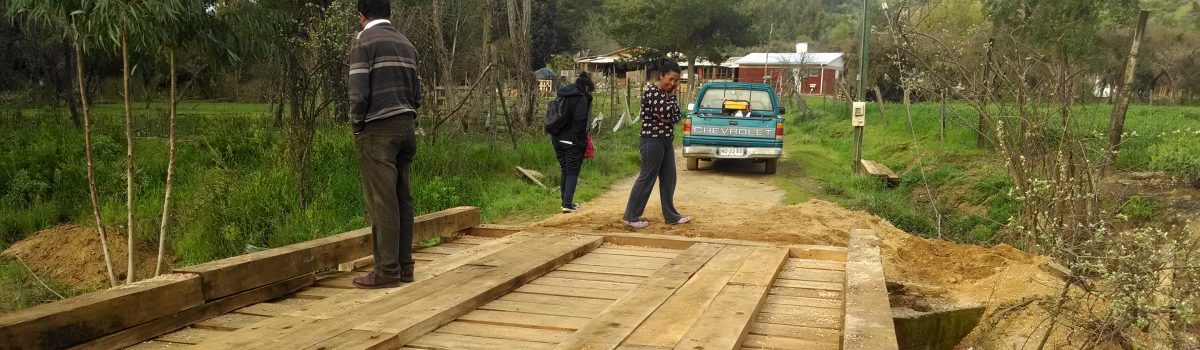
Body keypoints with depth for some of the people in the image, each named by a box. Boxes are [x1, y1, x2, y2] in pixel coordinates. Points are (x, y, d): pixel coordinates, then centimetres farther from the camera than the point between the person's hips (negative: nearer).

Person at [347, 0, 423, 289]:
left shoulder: (364, 40, -5)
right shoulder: (406, 43, 16)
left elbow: (359, 93, -13)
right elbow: (417, 92, 12)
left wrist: (356, 126, 0)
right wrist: (408, 121, 16)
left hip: (378, 131, -7)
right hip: (406, 127, 7)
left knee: (382, 202, -5)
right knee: (402, 199, 9)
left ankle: (387, 271, -4)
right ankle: (404, 266, 11)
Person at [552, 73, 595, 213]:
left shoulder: (562, 96, 14)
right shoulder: (581, 98, -10)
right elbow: (580, 121, -18)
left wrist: (556, 134, 15)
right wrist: (582, 140, -11)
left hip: (557, 139, 7)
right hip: (573, 141, -7)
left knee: (565, 171, 17)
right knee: (573, 172, -1)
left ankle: (565, 201, 22)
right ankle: (567, 204, -7)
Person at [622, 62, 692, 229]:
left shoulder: (667, 93, 13)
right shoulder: (651, 92, -14)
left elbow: (676, 117, 10)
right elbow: (664, 114, -23)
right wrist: (672, 96, -10)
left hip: (666, 141, 9)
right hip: (652, 141, -9)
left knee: (669, 178, 12)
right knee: (646, 179, -5)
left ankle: (671, 215, 21)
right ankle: (631, 217, 1)